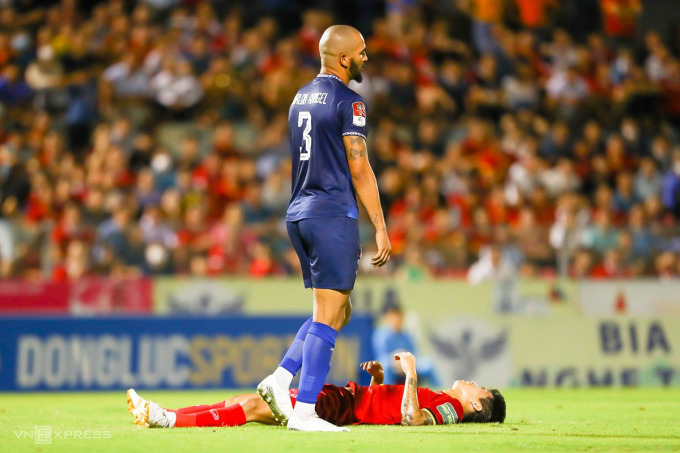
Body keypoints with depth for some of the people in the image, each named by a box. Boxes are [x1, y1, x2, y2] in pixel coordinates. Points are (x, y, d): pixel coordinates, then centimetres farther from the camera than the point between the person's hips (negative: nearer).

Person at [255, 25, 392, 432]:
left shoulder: (301, 97, 17)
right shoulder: (347, 101, -10)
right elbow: (359, 169, -13)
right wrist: (380, 227, -10)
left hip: (298, 214, 9)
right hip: (333, 215, -9)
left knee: (337, 312, 17)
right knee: (329, 315, -6)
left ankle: (280, 379, 5)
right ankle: (304, 411, -10)